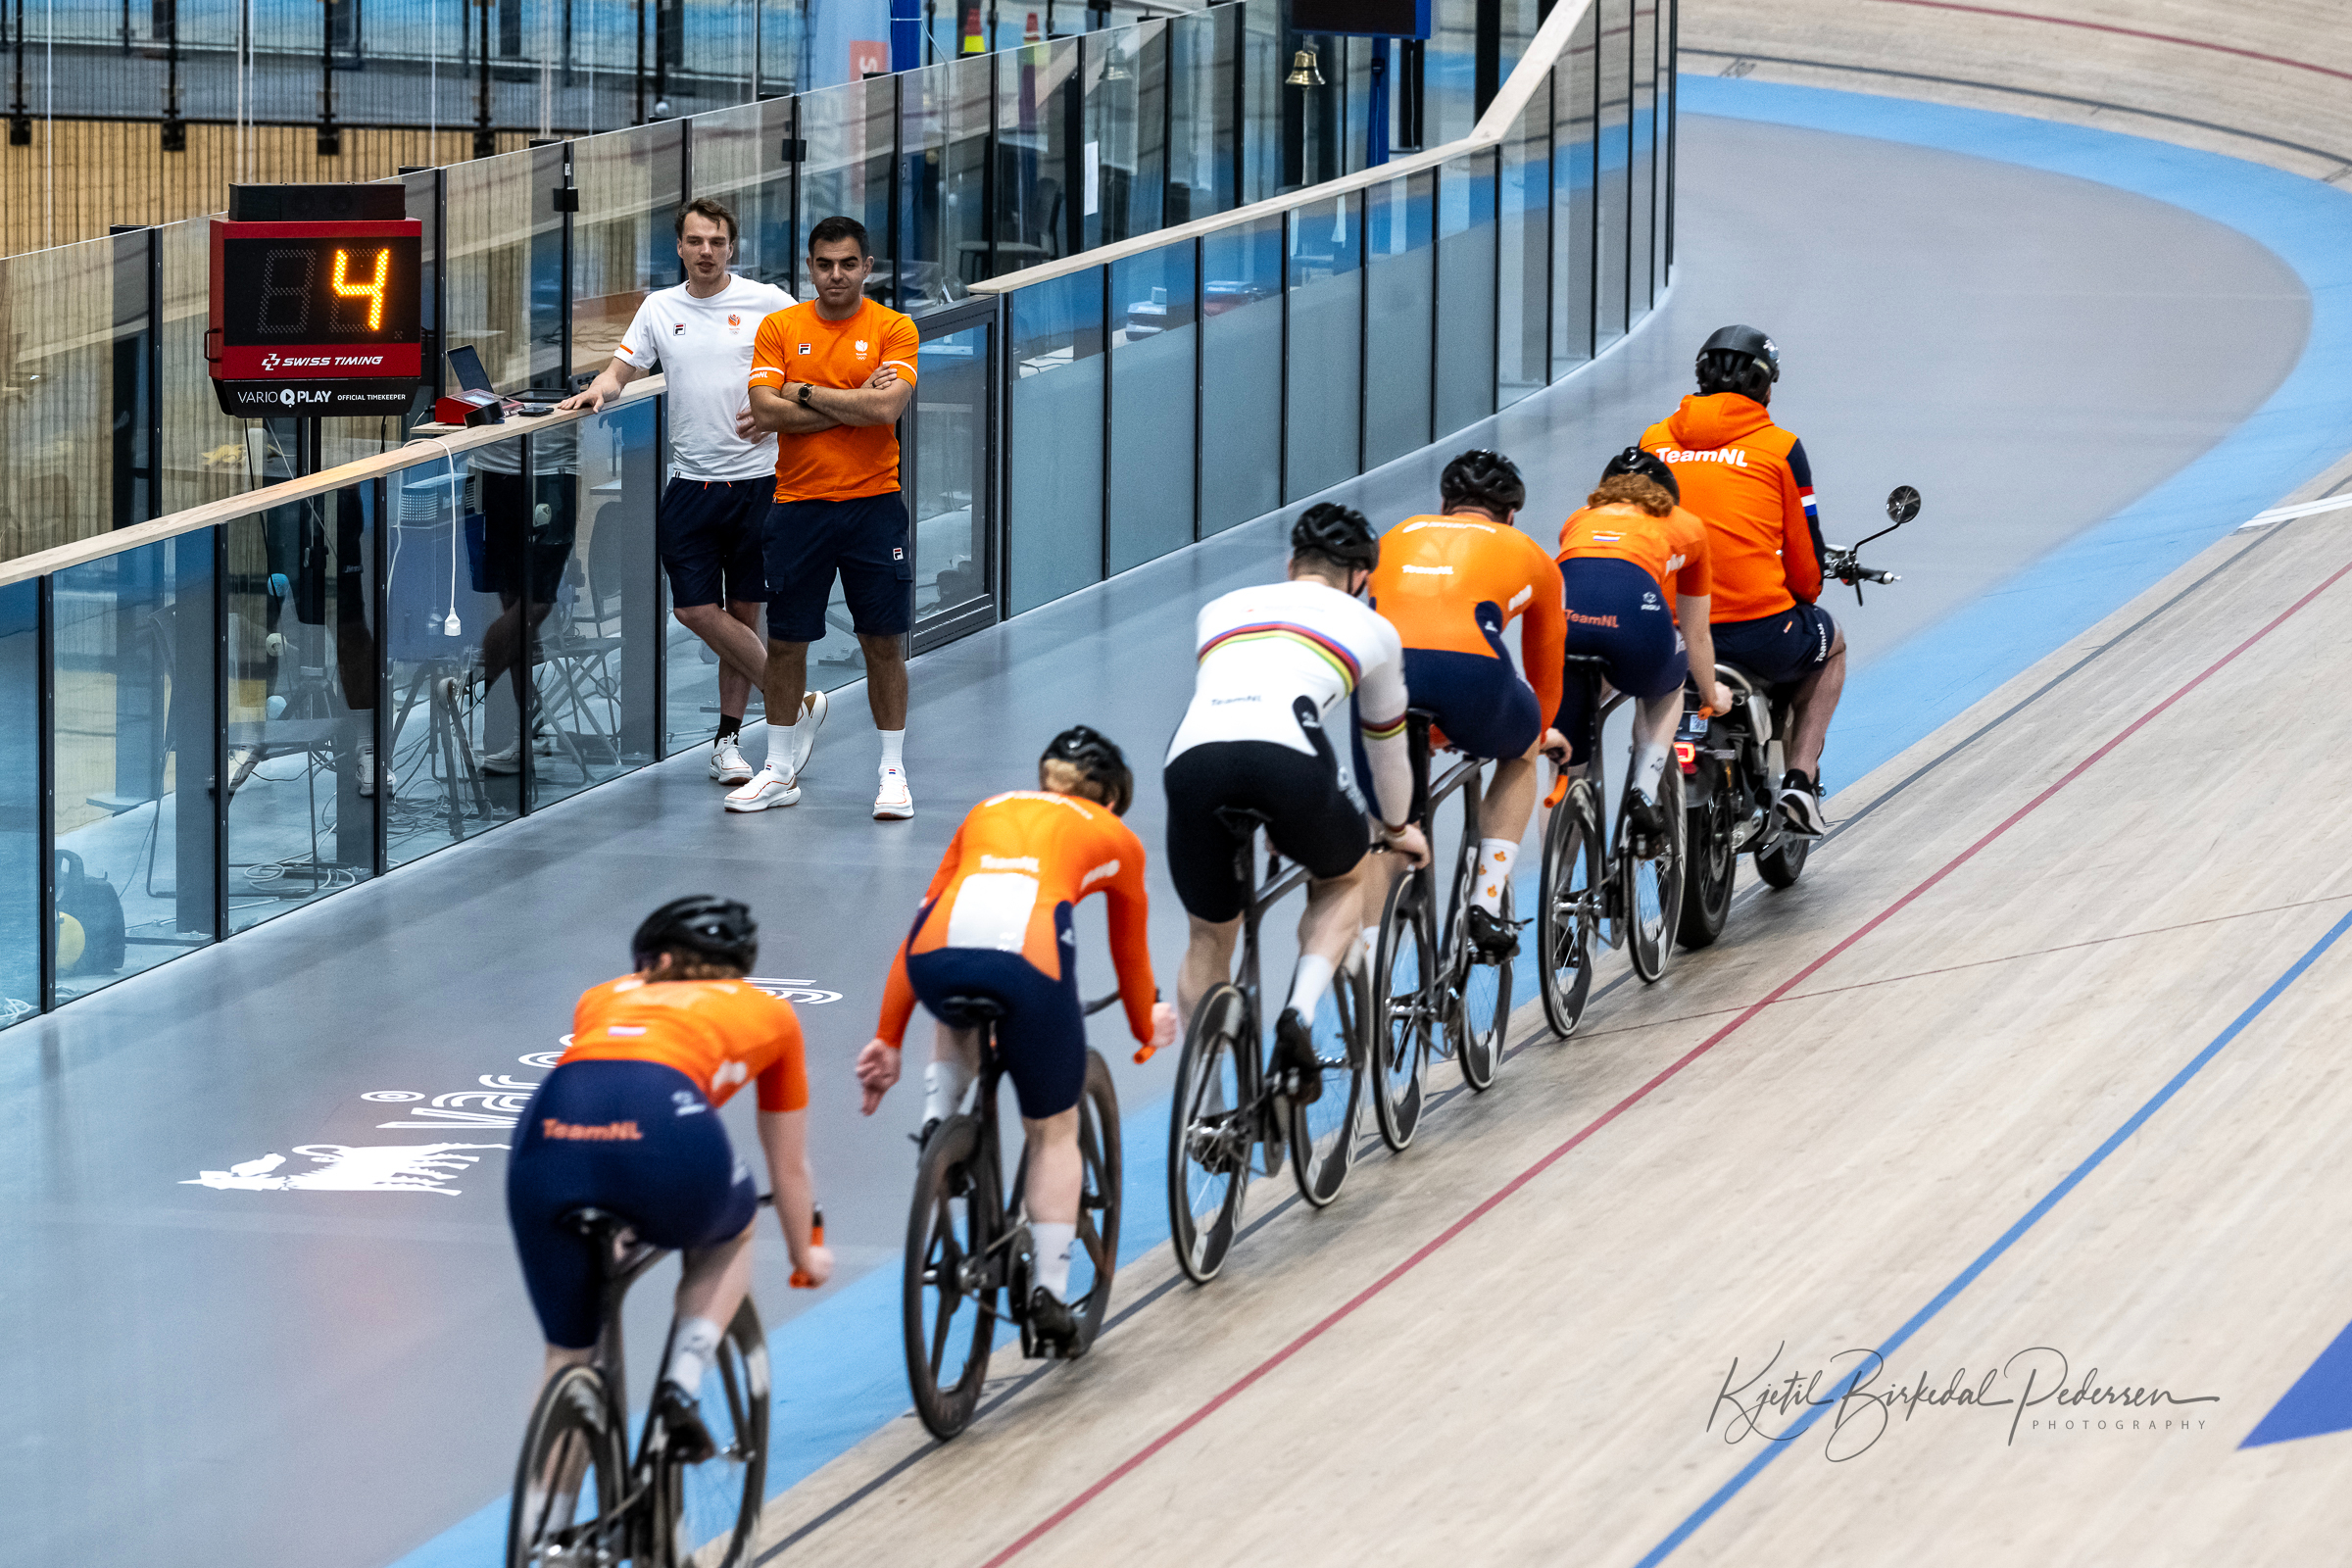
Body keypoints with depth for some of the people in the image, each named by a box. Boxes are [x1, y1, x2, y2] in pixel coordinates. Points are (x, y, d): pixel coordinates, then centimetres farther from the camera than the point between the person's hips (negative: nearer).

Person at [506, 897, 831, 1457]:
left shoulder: (604, 998, 37)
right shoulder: (769, 1012, 32)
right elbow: (789, 1166, 43)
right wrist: (806, 1253, 61)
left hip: (550, 1131, 2)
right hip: (664, 1126, -2)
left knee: (567, 1357, 20)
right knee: (731, 1232, 34)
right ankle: (682, 1384, 13)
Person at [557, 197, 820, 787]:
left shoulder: (768, 303, -1)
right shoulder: (659, 308, 8)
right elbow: (624, 367, 11)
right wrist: (600, 388, -11)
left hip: (756, 479, -3)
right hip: (690, 482, 3)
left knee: (743, 612, 2)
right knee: (695, 609, -6)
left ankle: (729, 738, 13)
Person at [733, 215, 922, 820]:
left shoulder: (893, 329, -1)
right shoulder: (779, 328, 4)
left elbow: (888, 408, -16)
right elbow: (766, 412, -8)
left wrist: (806, 394, -10)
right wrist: (854, 401, -12)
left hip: (872, 504, -2)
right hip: (798, 506, 2)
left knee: (883, 642, 1)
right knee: (785, 642, 6)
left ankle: (893, 772, 9)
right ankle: (780, 772, 18)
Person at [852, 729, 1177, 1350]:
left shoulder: (989, 810, 36)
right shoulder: (1116, 838, 30)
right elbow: (1130, 955, 42)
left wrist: (887, 1040, 31)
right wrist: (1147, 1028, 61)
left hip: (940, 955, 2)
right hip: (1028, 952, -2)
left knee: (959, 1014, 41)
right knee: (1053, 1131, 19)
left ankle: (938, 1122, 17)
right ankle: (1049, 1290, 11)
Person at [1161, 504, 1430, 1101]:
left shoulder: (1221, 611, 36)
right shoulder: (1369, 626, 30)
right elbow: (1386, 740, 43)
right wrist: (1398, 827, 62)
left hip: (1193, 756, 2)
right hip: (1287, 757, -2)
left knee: (1209, 937, 22)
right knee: (1343, 879, 28)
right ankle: (1299, 1017, 5)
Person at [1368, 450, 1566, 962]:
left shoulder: (1399, 536, 36)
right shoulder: (1529, 554, 32)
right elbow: (1546, 660, 46)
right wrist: (1542, 732, 66)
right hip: (1472, 668, -2)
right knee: (1521, 753, 33)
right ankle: (1486, 907, 22)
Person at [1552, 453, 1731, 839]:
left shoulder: (1580, 520, 37)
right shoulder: (1686, 527, 33)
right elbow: (1696, 635, 42)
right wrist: (1712, 695, 60)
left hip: (1562, 616, 1)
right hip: (1633, 613, -1)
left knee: (1564, 766, 18)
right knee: (1667, 685, 35)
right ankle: (1644, 794, 17)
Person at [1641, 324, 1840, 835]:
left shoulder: (1654, 441, 9)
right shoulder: (1778, 447, 0)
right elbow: (1804, 549, 3)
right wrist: (1806, 592, 25)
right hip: (1757, 630, -3)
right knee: (1831, 643, 30)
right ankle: (1800, 779, 16)